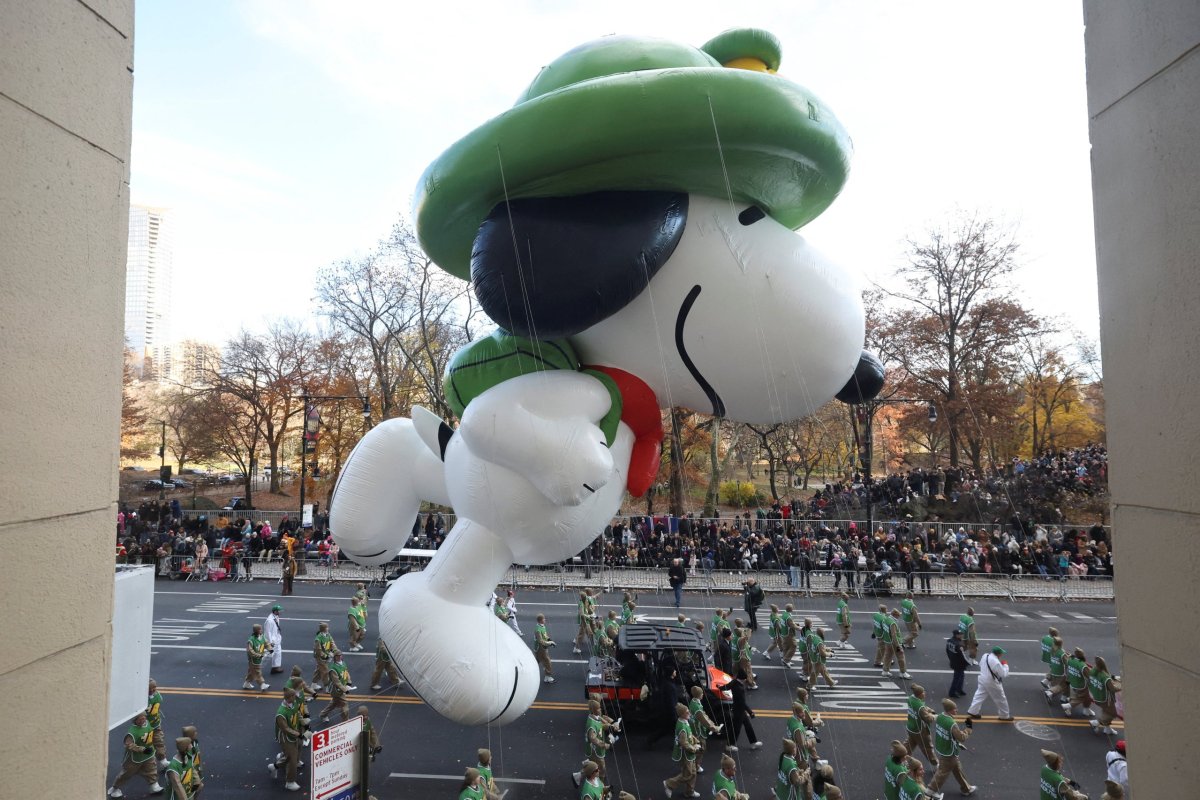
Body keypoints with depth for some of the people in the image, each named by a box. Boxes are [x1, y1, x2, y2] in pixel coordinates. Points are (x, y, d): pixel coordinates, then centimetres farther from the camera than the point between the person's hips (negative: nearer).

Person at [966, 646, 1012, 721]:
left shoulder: (985, 655, -6)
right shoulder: (996, 662, -31)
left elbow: (981, 664, 12)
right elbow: (1004, 674, -21)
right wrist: (1005, 665, -8)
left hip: (982, 679, 7)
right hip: (991, 683, -7)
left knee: (979, 696, 17)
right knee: (1001, 699, 14)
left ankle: (973, 712, 22)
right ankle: (1005, 716, 31)